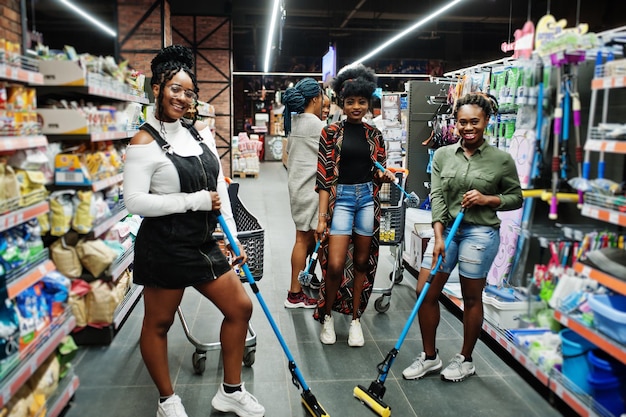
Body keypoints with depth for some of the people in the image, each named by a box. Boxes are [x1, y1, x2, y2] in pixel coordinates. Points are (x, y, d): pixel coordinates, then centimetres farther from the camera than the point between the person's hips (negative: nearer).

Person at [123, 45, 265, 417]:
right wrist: (194, 201, -20)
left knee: (240, 307, 11)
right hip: (165, 245, -7)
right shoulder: (145, 142, -12)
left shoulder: (201, 132, 7)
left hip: (204, 243, 7)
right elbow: (135, 201, -18)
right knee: (159, 324, 10)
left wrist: (233, 238, 2)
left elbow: (219, 187, 8)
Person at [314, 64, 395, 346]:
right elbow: (324, 178, -6)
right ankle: (327, 316, 17)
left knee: (362, 261, 10)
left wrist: (385, 176, -11)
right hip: (341, 198, -3)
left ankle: (355, 318, 26)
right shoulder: (331, 133, -3)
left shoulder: (375, 135, 7)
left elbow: (378, 173, 14)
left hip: (367, 198, 4)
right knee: (335, 264, -9)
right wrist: (322, 217, -11)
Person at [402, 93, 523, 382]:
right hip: (446, 229, 3)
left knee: (471, 298, 8)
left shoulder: (501, 160, -3)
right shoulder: (442, 155, 3)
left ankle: (465, 361, 28)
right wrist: (438, 236, -14)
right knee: (425, 292, 2)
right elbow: (437, 196, -4)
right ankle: (429, 357, 21)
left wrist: (488, 199, -13)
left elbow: (516, 198, 5)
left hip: (480, 233, -3)